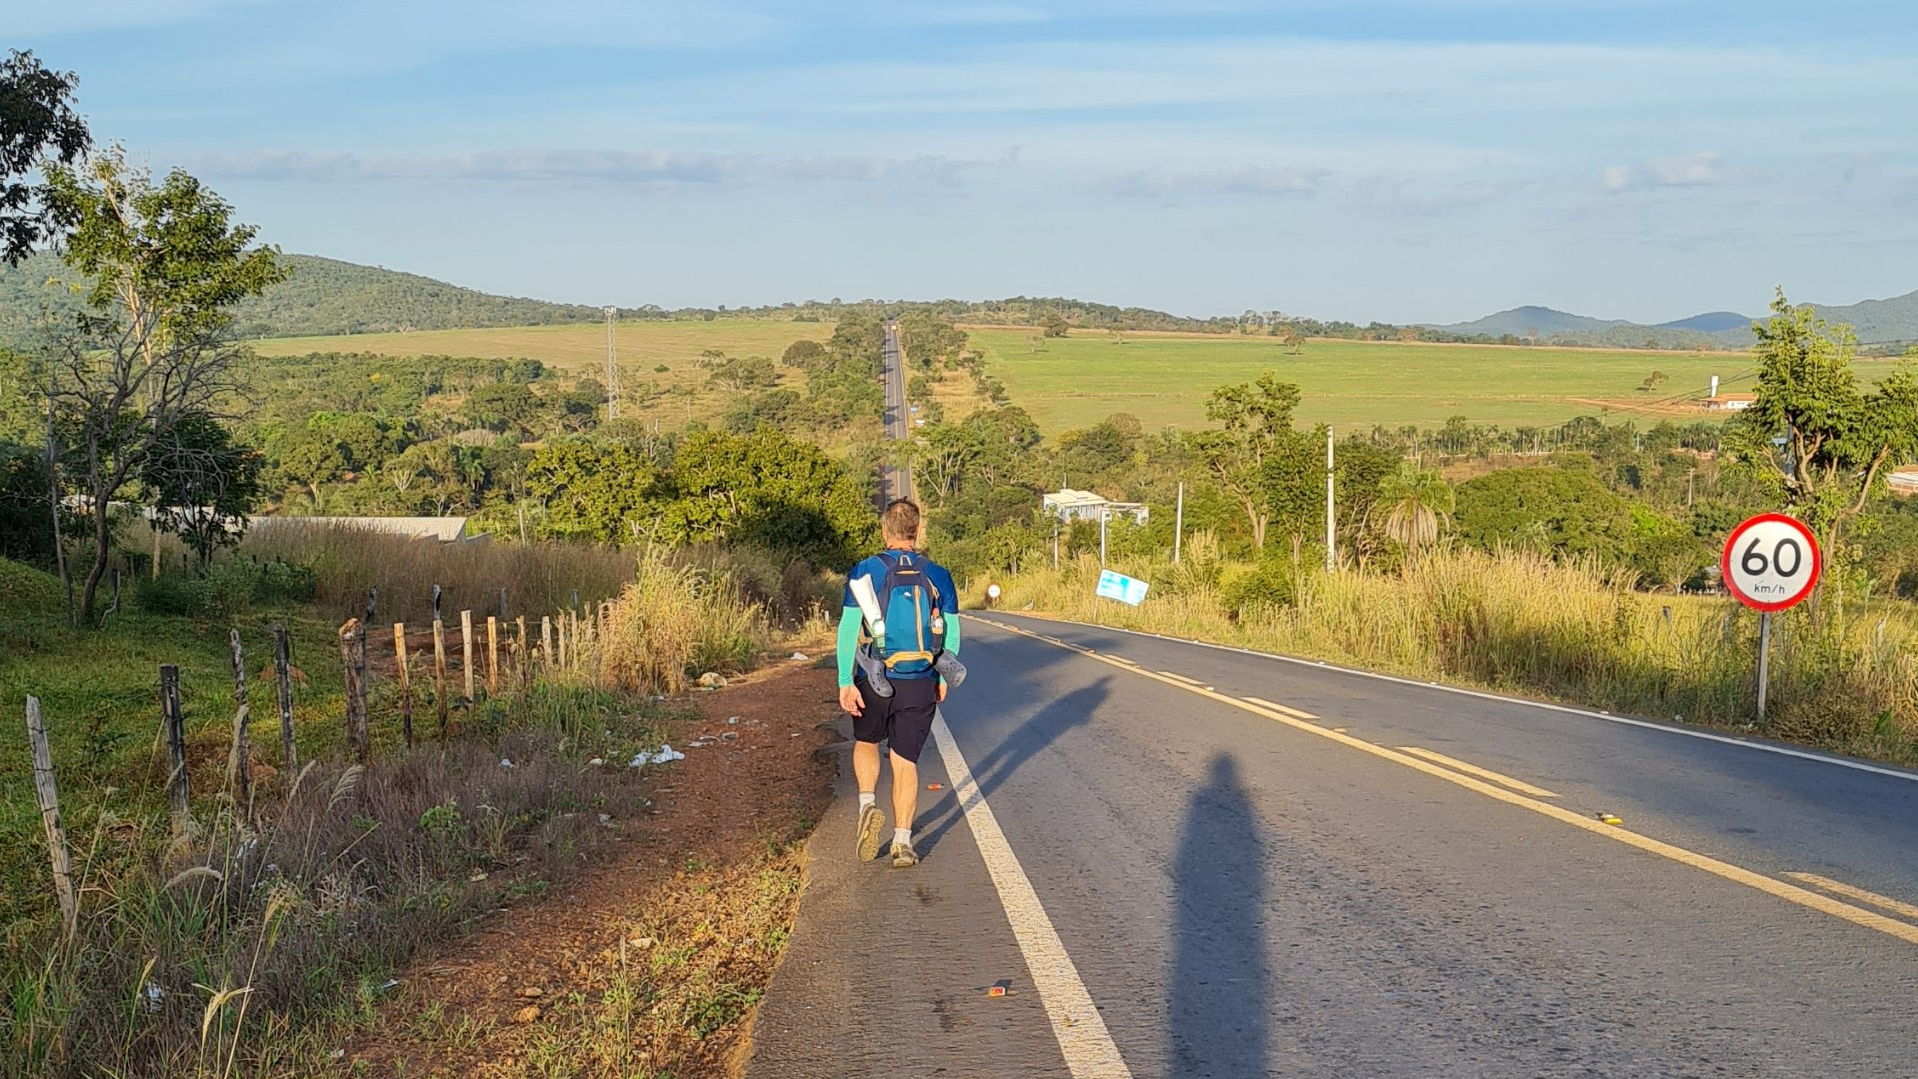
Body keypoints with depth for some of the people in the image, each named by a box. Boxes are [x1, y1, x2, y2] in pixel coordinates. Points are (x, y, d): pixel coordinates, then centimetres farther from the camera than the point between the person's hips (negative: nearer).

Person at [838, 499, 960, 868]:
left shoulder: (865, 571, -5)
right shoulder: (938, 576, 1)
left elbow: (848, 630, -9)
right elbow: (951, 633, 4)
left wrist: (845, 683, -8)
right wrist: (942, 678, 17)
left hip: (874, 683, -1)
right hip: (920, 685, 1)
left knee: (866, 742, 24)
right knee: (905, 761, 8)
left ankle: (868, 806, 3)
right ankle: (903, 843, 3)